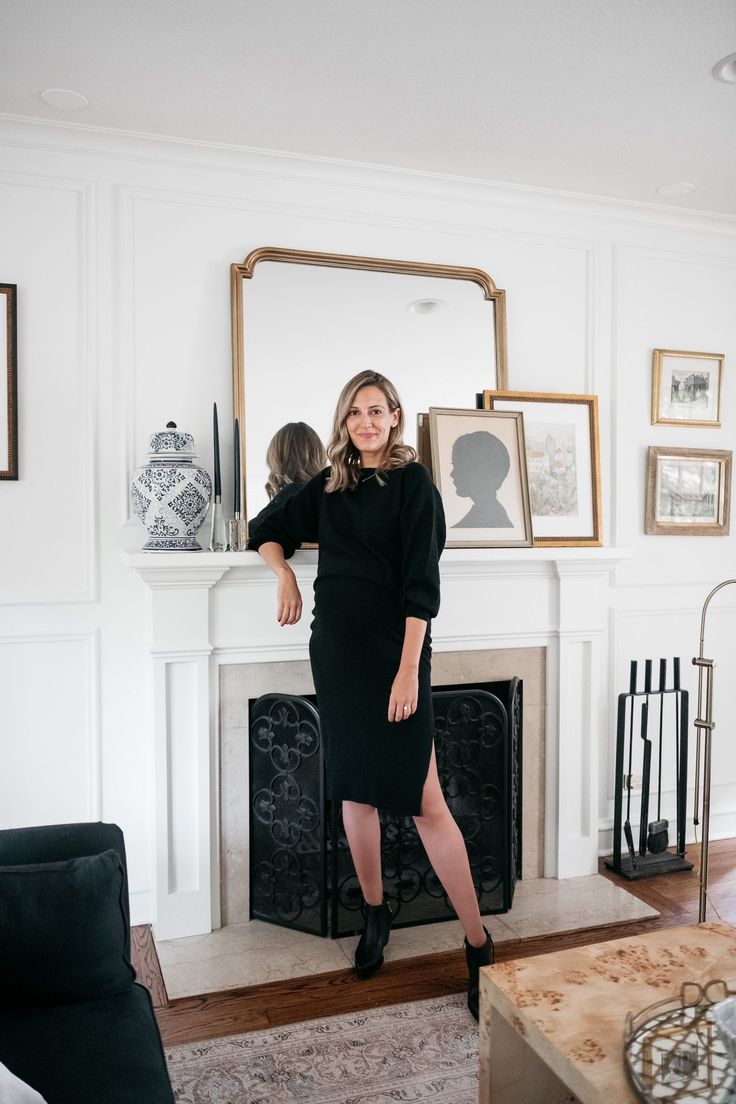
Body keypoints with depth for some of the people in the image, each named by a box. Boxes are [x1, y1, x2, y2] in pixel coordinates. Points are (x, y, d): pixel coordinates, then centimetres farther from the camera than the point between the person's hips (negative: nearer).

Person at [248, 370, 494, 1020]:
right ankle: (375, 913, 32)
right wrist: (284, 573, 2)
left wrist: (408, 671, -18)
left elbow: (422, 584, -12)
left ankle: (479, 945, 6)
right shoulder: (329, 486, 11)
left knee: (423, 801, -6)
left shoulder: (413, 481, -5)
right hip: (337, 651, 5)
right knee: (355, 789, 14)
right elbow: (268, 534, 23)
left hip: (392, 652, -5)